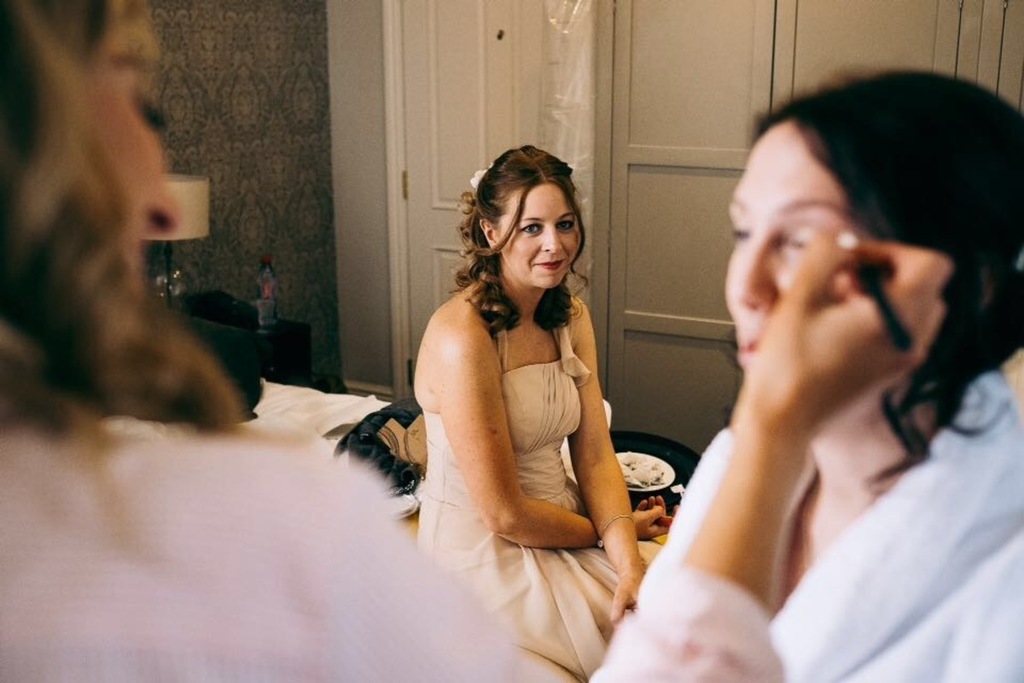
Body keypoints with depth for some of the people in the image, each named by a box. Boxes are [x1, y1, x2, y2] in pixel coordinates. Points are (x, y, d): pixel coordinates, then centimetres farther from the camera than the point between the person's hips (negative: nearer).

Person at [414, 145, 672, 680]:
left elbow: (595, 456, -3)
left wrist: (628, 561, -18)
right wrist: (611, 531, -8)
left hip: (561, 522, 7)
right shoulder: (461, 336, -23)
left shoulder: (571, 318, 3)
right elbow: (503, 514, -21)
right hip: (486, 555, -7)